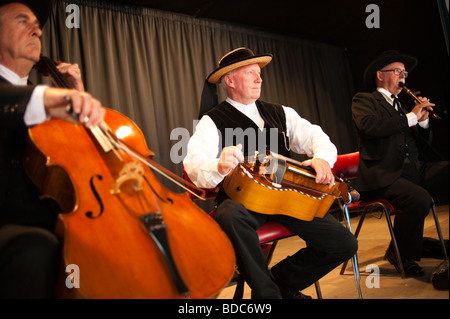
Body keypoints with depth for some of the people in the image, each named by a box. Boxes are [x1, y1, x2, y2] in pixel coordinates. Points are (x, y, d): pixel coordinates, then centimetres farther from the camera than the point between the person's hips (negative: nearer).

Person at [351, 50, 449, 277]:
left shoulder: (400, 105, 27)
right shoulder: (364, 100, 7)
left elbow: (423, 144, 26)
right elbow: (368, 126, -17)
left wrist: (423, 121, 7)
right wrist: (411, 116, -10)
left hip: (417, 169, 7)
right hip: (384, 175, -6)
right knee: (419, 198, -32)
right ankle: (401, 255, -5)